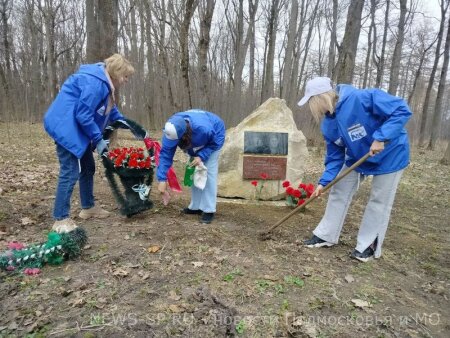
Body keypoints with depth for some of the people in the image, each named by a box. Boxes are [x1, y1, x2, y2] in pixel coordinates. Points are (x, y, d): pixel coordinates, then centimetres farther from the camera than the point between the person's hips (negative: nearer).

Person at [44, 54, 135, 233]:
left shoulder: (104, 83, 11)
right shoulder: (95, 83, -21)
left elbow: (112, 111, 21)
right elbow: (83, 115, -24)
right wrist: (98, 139, -16)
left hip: (76, 129, 11)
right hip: (66, 127, -11)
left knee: (88, 167, 15)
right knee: (70, 172, -11)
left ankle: (88, 207, 28)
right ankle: (61, 219, -2)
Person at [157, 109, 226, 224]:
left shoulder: (204, 128, -46)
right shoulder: (172, 130, -32)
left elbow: (215, 143, -25)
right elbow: (165, 154, -27)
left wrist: (201, 156, -34)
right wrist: (162, 179, -31)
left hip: (214, 138, -5)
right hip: (195, 142, 5)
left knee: (209, 172, -15)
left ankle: (209, 210, -9)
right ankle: (196, 206, 18)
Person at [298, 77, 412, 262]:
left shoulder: (362, 98, -31)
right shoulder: (328, 125, -9)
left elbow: (402, 110, -29)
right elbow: (335, 156, -4)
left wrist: (381, 138, -36)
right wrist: (324, 181, -12)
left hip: (390, 154, -6)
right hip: (356, 157, 7)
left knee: (379, 201, 3)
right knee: (339, 193, 7)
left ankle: (368, 245, 18)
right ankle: (326, 235, 20)